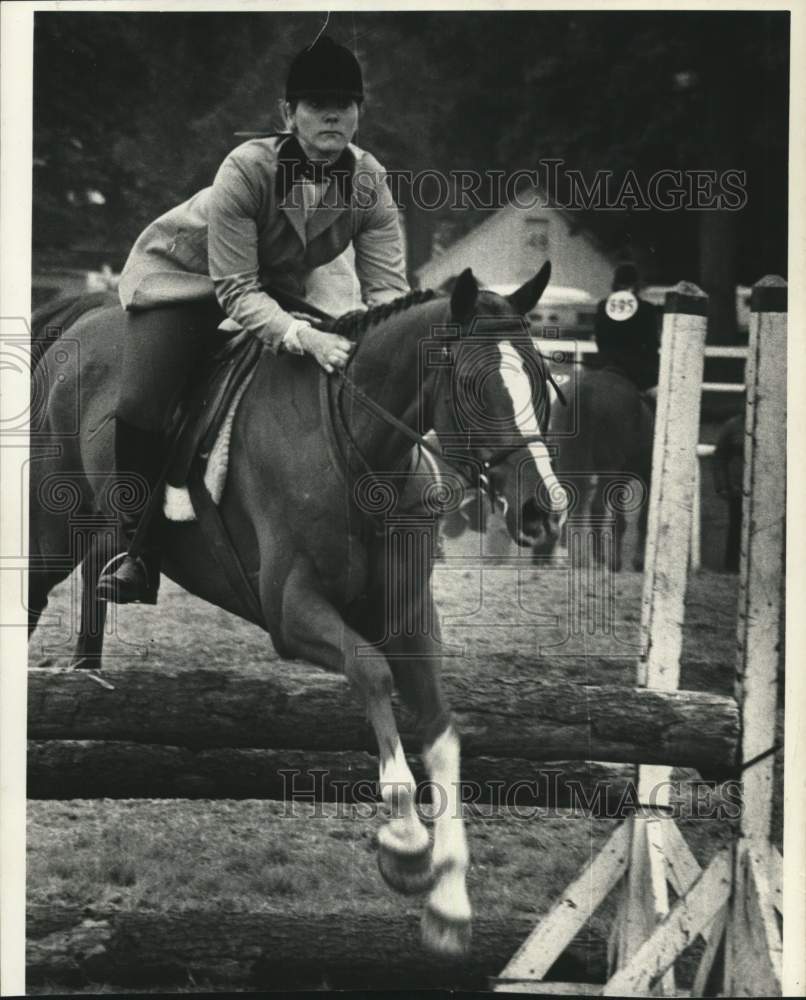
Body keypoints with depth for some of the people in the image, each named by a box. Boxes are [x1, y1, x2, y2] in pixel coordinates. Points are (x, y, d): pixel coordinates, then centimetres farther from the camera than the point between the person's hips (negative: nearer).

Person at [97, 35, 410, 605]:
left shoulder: (370, 181, -21)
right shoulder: (247, 169, -34)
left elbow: (388, 287, -23)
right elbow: (237, 290, -35)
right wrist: (304, 337, -52)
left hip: (277, 290, 5)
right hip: (183, 275, -5)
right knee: (141, 407, -21)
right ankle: (140, 547, -1)